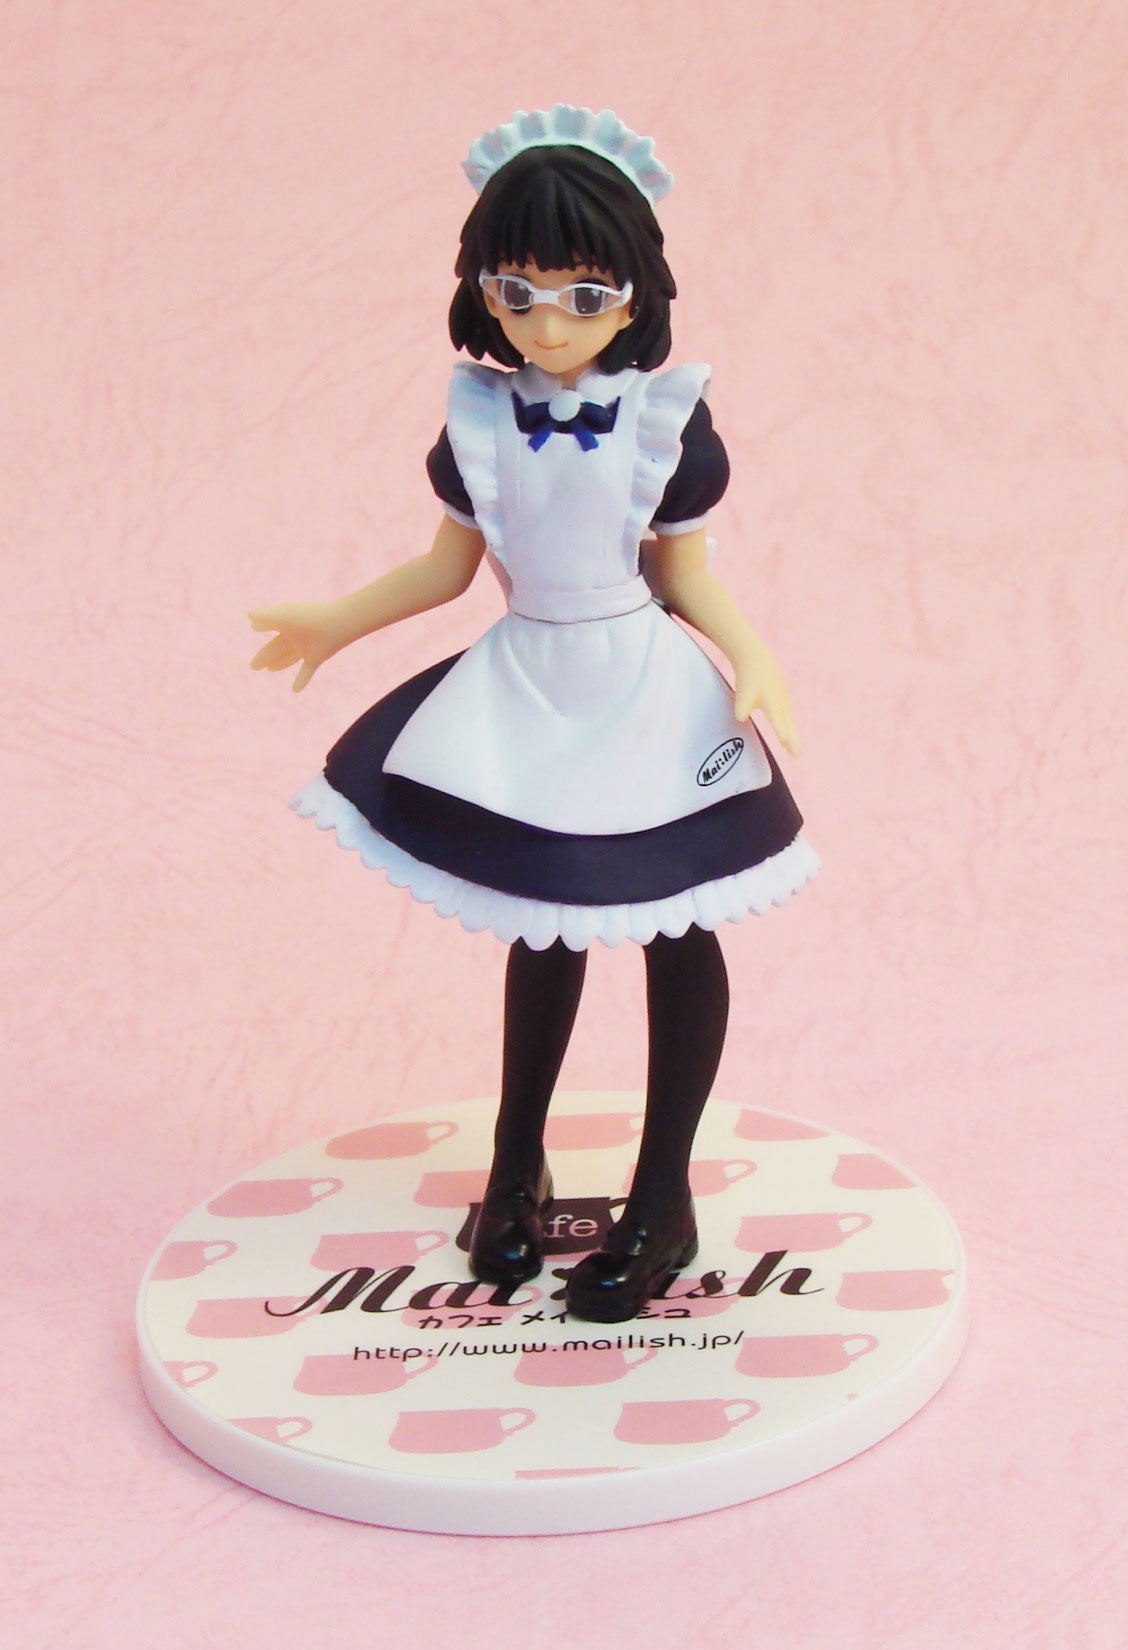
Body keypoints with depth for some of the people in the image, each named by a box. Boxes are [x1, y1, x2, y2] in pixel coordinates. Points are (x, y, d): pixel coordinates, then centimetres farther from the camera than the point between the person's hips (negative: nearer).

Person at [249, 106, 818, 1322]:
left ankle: (662, 1200, 19)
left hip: (647, 698, -2)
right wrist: (338, 621, 8)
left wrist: (748, 659, -19)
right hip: (524, 694, 2)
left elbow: (688, 576, -3)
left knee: (675, 937, 5)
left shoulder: (667, 419, -11)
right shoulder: (480, 420, -5)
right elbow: (450, 565, 8)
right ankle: (516, 1165, 34)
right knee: (543, 932, 15)